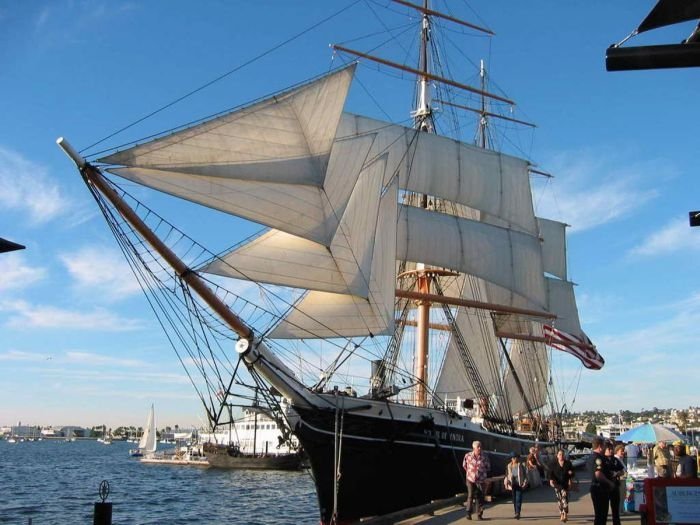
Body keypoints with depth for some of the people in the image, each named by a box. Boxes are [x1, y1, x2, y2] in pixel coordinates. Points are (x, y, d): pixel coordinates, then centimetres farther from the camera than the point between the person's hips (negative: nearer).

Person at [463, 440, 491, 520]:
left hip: (480, 480, 1)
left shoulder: (484, 457, -5)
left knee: (480, 497, 2)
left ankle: (479, 514, 14)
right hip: (470, 479, -1)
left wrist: (482, 472, 5)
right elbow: (464, 465, 13)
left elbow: (488, 467, 9)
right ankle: (468, 513, 5)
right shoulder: (468, 455, -5)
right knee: (470, 496, -7)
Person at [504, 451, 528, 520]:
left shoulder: (521, 466, -1)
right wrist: (506, 483, -1)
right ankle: (516, 513, 18)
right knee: (514, 499, 9)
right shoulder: (509, 466, 6)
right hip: (512, 485, 3)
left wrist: (525, 483, -5)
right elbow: (507, 475, 11)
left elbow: (525, 475, 2)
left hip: (519, 485, -3)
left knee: (518, 499, -12)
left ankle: (518, 513, -18)